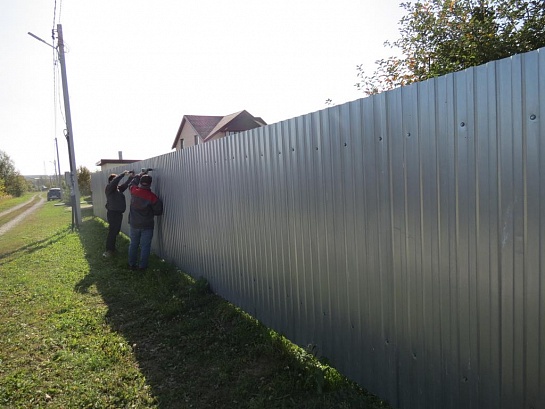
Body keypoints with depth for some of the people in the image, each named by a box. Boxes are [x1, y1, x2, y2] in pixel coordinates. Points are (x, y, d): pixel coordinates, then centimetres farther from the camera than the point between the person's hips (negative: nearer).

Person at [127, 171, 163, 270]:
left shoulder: (133, 191, -8)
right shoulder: (152, 197, -17)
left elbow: (132, 183, 17)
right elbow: (158, 211, -9)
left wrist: (140, 175, 25)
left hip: (134, 224, 4)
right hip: (147, 225, -3)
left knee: (133, 244, 15)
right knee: (145, 246, 5)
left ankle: (132, 264, 22)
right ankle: (142, 265, 9)